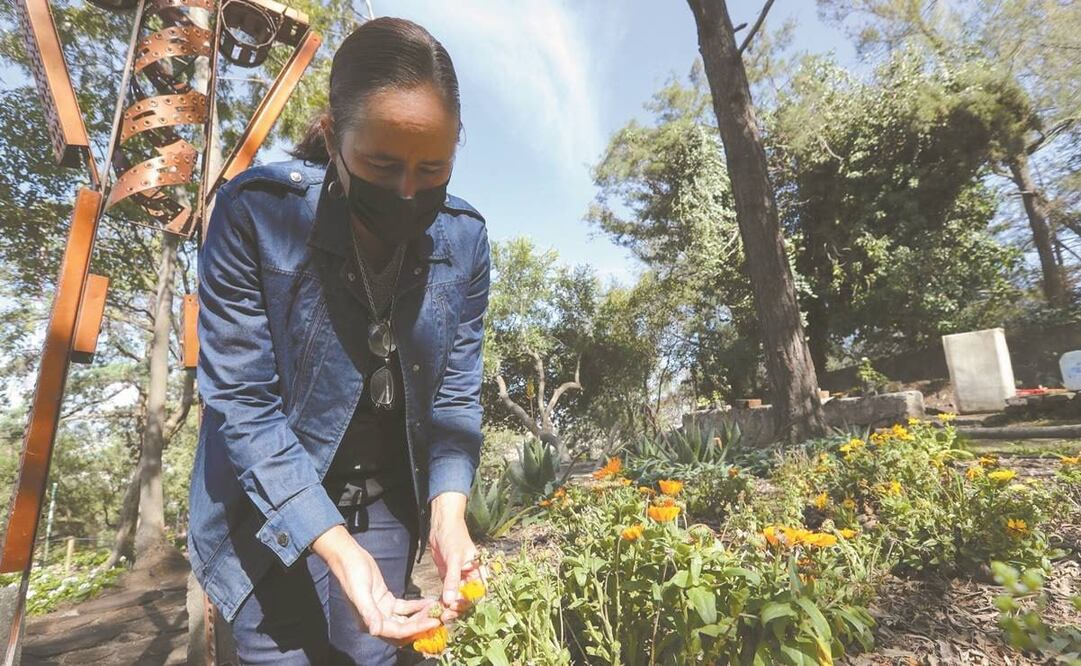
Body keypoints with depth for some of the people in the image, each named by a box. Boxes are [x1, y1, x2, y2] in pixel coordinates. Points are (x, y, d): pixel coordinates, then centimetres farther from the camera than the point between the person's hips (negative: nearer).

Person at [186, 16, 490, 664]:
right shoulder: (255, 212, -21)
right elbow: (242, 403, -20)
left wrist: (448, 512, -22)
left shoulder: (464, 238, -12)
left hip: (388, 505, 3)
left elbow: (456, 395, -8)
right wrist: (337, 548, -28)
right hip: (271, 507, -2)